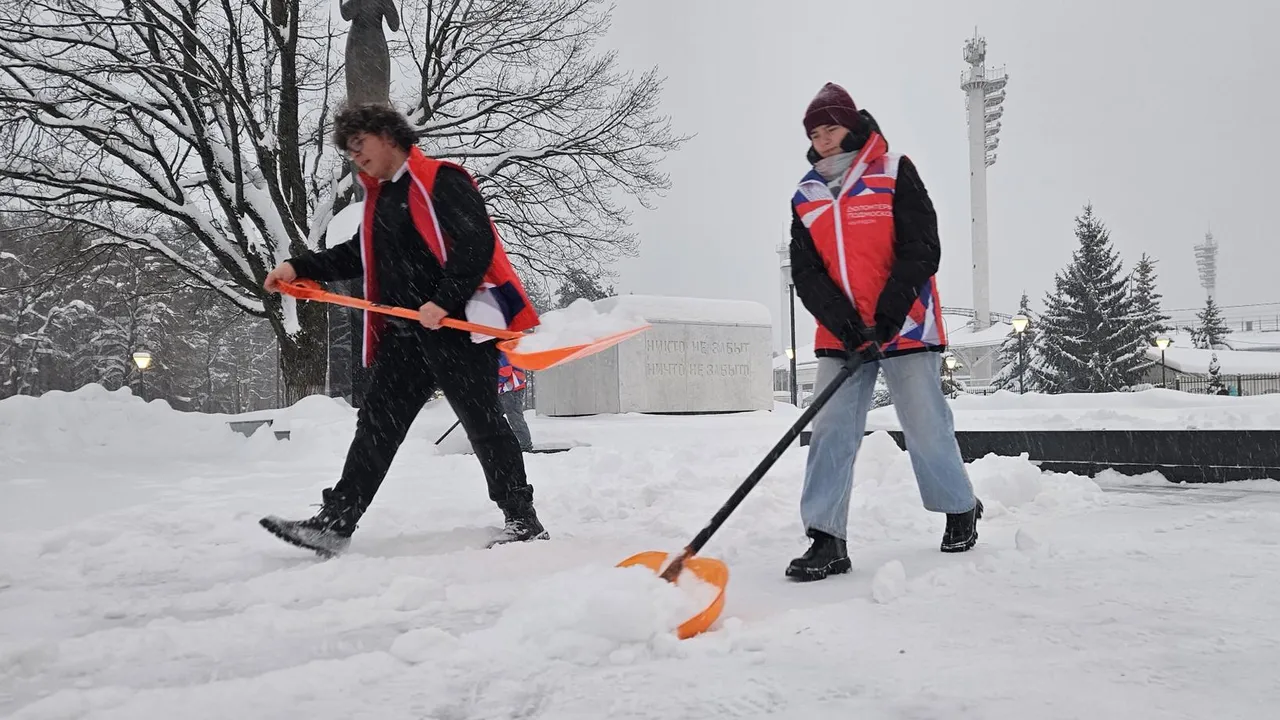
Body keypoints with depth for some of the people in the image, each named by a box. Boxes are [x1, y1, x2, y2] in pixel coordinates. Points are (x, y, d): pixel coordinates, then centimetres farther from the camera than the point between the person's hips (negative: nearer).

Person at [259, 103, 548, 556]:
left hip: (457, 324, -8)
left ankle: (523, 521, 8)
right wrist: (299, 268, 15)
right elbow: (355, 257, 27)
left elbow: (477, 243, -17)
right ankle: (334, 524, 8)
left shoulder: (440, 180, -6)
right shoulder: (379, 197, 21)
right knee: (376, 424, 6)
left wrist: (444, 301, -22)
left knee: (482, 422, -3)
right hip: (403, 332, 9)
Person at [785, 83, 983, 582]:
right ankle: (826, 540, -2)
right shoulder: (806, 197, 10)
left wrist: (890, 310, -19)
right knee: (830, 431, -4)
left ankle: (961, 509, 27)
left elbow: (922, 249, -8)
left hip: (904, 327, -4)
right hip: (839, 334, 4)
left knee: (925, 426, 3)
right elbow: (805, 272, 3)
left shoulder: (894, 174, -2)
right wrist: (841, 320, -13)